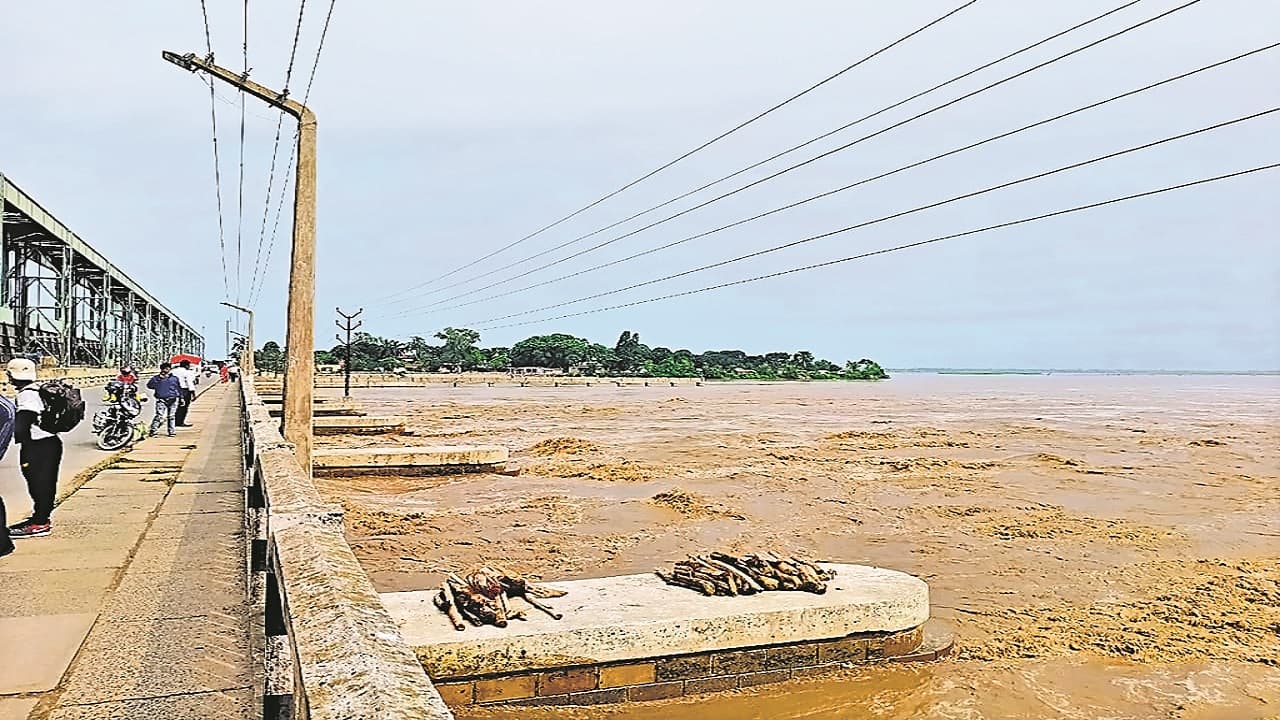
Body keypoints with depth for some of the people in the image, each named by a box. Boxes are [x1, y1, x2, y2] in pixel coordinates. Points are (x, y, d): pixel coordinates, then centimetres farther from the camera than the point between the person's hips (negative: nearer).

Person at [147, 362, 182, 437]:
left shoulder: (174, 378, 10)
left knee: (171, 416, 8)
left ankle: (171, 431, 17)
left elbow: (179, 388, 17)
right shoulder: (156, 378, 4)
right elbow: (149, 385, -8)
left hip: (173, 400, 2)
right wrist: (158, 378, -13)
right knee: (159, 415, -14)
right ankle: (153, 430, -9)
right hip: (161, 400, -2)